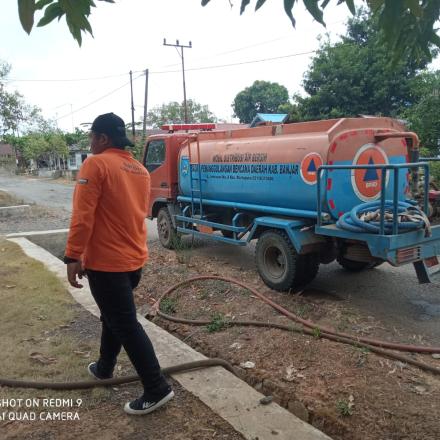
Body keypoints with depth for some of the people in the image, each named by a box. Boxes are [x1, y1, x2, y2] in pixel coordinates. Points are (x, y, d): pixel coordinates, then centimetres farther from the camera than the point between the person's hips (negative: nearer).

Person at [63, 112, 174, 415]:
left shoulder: (96, 164, -14)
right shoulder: (141, 170, 10)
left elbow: (83, 215, -21)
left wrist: (73, 256, -18)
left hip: (106, 261, -8)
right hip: (135, 258, 8)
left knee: (126, 325, -1)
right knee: (114, 314, 24)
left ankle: (157, 389, 4)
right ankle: (105, 367, 42)